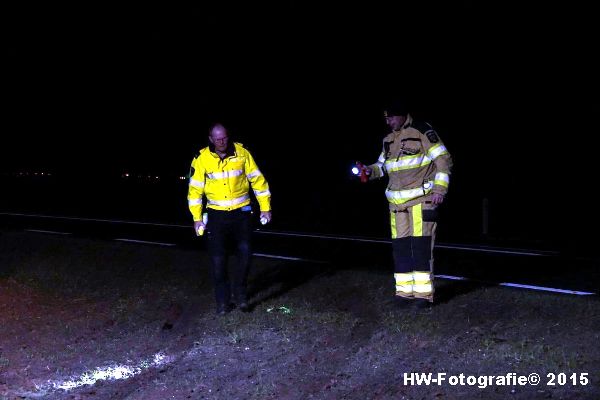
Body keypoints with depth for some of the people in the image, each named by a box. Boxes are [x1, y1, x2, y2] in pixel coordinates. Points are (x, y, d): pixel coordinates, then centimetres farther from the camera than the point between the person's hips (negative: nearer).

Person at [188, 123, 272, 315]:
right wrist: (197, 218, -2)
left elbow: (257, 180, 0)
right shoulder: (202, 159, -7)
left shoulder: (242, 153, -6)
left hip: (241, 213, 0)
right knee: (218, 259, 0)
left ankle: (239, 294, 11)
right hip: (216, 214, 0)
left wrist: (265, 208, 0)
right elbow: (195, 189, -1)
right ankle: (223, 301, 11)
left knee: (245, 252, -8)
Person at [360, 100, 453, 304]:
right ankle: (404, 292, 9)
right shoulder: (389, 140, 15)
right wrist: (370, 171, 2)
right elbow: (382, 165, 24)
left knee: (421, 246, -9)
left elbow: (443, 160, -8)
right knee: (400, 247, 4)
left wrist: (439, 189, -15)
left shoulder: (422, 132, -6)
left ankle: (424, 293, -7)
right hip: (397, 203, 7)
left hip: (422, 199, -7)